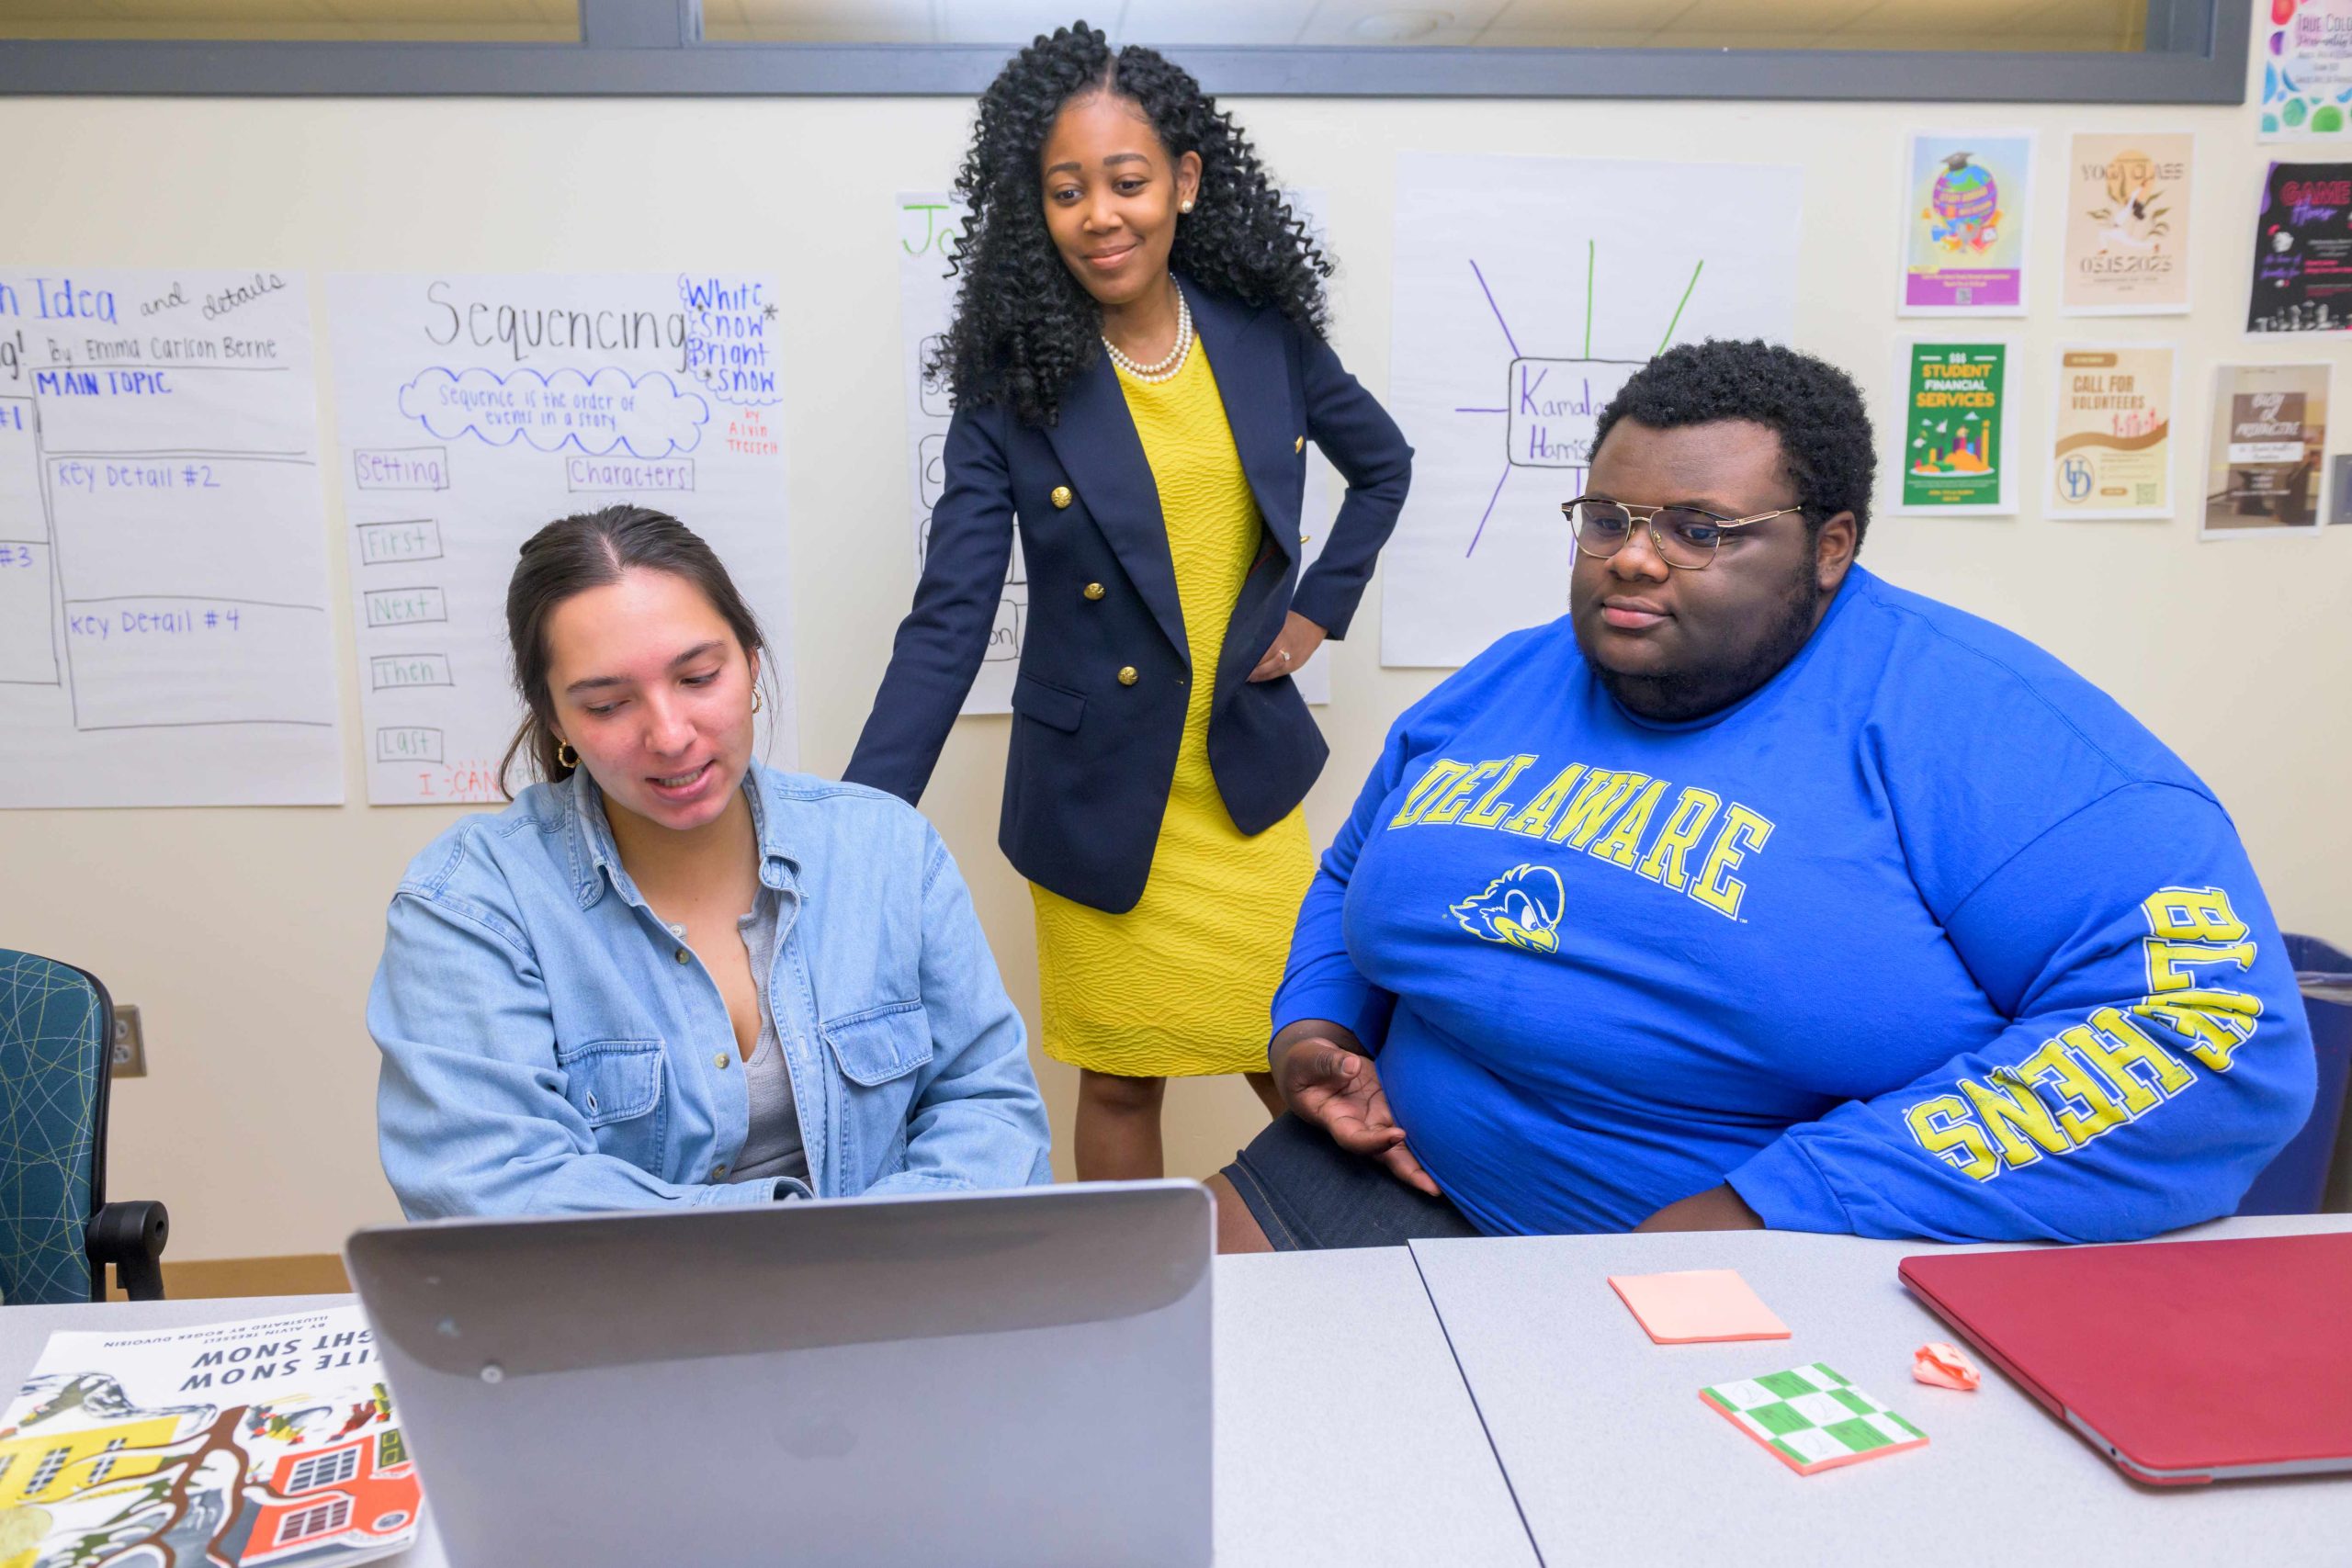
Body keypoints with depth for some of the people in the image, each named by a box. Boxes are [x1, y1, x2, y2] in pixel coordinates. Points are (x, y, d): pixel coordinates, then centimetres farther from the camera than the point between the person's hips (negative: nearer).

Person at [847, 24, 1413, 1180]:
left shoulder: (1264, 334, -2)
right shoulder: (1012, 384, -10)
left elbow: (1382, 465, 17)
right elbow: (947, 622, -13)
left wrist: (1320, 606, 6)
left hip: (1251, 782, 3)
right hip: (1098, 801, -2)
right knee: (1118, 1081, 11)